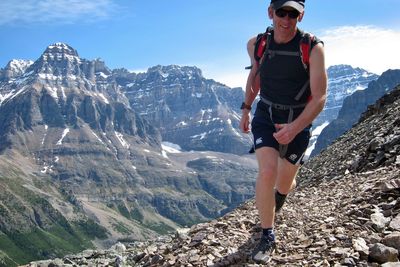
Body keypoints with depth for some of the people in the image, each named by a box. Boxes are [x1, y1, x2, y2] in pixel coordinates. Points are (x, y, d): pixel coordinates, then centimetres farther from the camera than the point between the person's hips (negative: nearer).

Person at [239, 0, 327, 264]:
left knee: (285, 182, 12)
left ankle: (275, 202, 51)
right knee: (267, 172, -21)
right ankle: (268, 237, -3)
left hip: (298, 122, -1)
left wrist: (295, 128, -33)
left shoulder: (313, 48, -20)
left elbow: (319, 98, -20)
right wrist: (246, 108, 13)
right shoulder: (256, 44, -9)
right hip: (266, 116, 1)